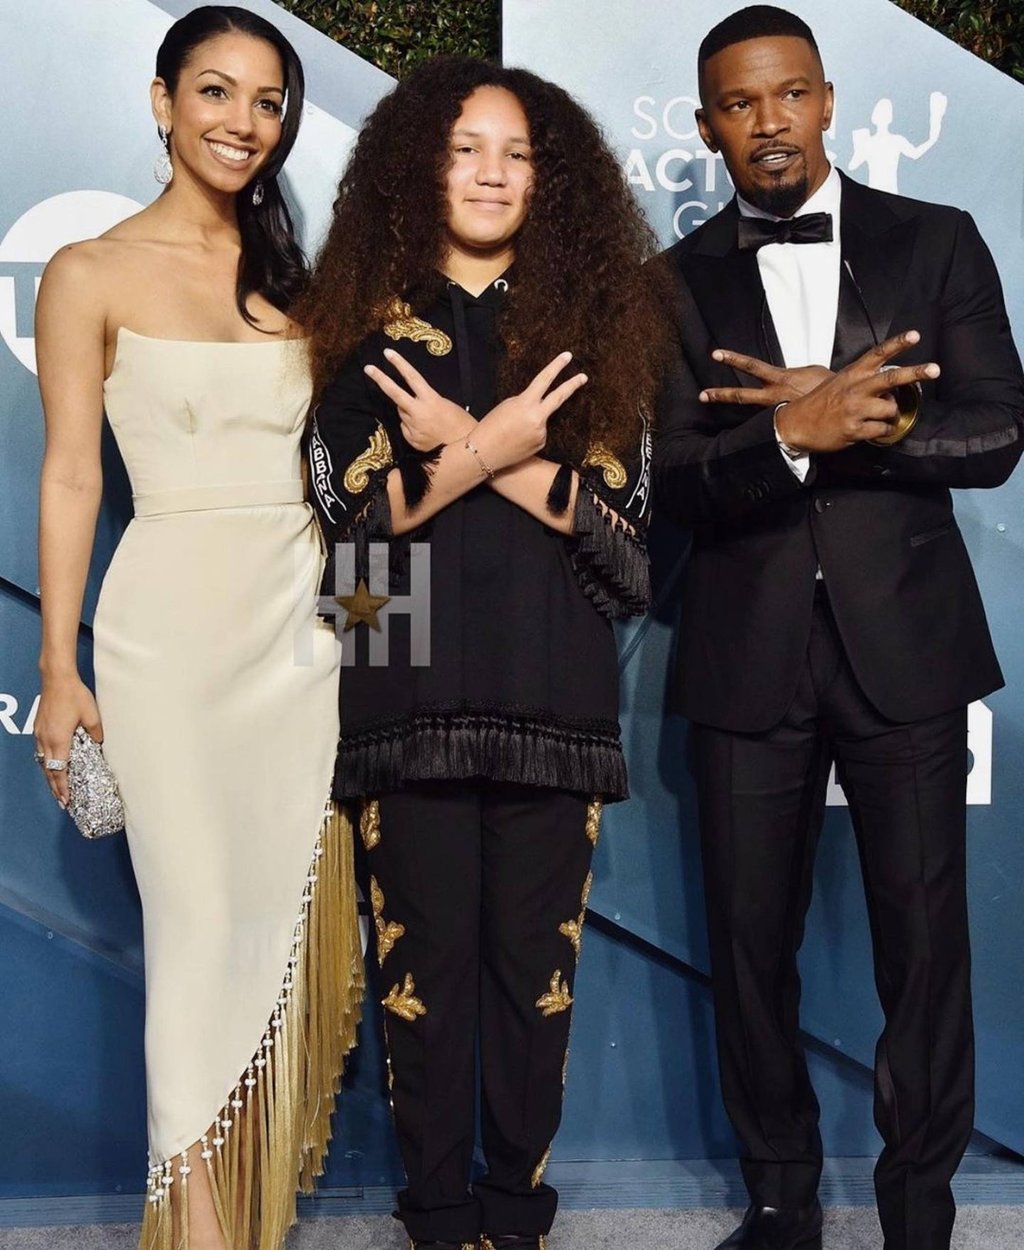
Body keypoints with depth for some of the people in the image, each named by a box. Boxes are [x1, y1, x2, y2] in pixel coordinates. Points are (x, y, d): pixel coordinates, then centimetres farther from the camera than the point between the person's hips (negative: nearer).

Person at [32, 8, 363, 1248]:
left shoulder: (292, 273, 11)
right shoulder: (92, 275, -1)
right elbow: (70, 474, -3)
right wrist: (60, 668, -8)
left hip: (300, 618, 4)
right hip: (172, 620, -4)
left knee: (293, 896, 9)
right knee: (200, 907, -1)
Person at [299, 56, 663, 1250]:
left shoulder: (590, 318, 10)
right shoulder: (371, 326, 9)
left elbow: (618, 511, 1)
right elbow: (351, 507, 0)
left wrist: (457, 444, -8)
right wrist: (493, 449, -12)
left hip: (551, 696, 1)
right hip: (413, 692, 0)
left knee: (534, 959, 3)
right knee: (424, 956, 2)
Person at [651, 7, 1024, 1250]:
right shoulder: (677, 283, 6)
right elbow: (676, 482, -6)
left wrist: (841, 424, -15)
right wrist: (794, 433, -23)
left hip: (904, 642, 0)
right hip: (746, 657, 1)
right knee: (751, 941, 8)